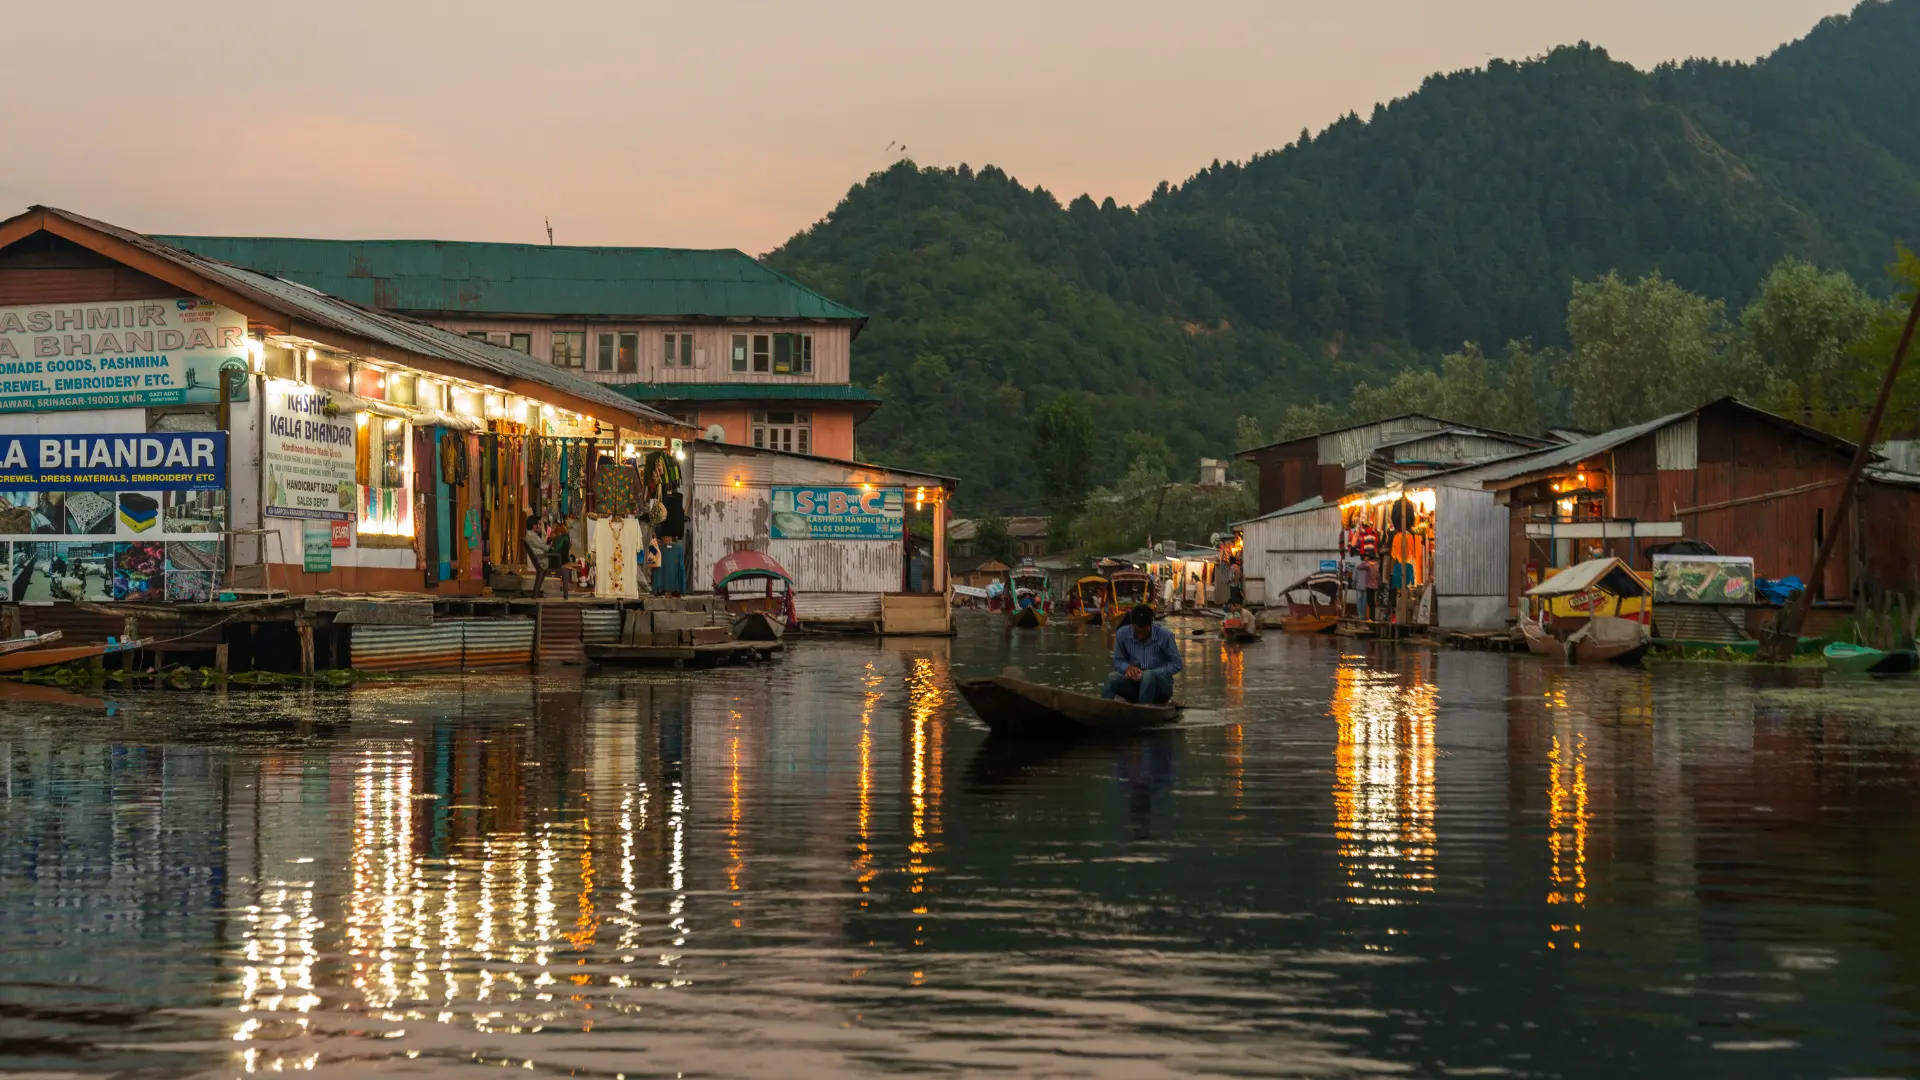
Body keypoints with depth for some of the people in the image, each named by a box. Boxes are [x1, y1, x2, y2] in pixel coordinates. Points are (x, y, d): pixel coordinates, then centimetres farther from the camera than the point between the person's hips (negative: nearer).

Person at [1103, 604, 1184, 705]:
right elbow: (1117, 661, 6)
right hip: (1134, 683, 3)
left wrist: (1153, 673, -19)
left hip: (1161, 684, -2)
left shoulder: (1165, 636, -12)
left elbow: (1177, 664, -6)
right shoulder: (1123, 634, -4)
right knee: (1113, 678, -28)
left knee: (1148, 675, -36)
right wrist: (1127, 667, -17)